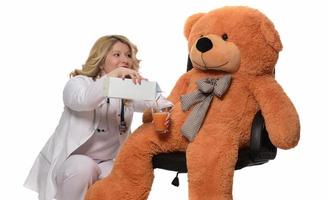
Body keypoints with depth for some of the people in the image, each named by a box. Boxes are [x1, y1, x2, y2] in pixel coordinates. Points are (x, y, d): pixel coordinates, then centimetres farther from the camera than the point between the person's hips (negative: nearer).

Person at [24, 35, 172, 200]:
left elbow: (152, 101, -11)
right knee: (83, 167, -34)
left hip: (108, 162, 4)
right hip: (71, 159, -3)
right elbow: (83, 101, -30)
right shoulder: (79, 82, -6)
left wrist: (166, 109, -35)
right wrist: (113, 75, -43)